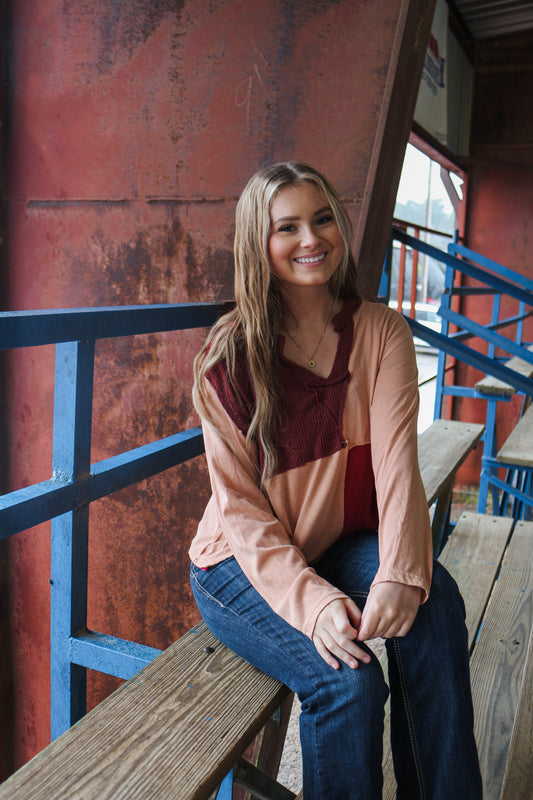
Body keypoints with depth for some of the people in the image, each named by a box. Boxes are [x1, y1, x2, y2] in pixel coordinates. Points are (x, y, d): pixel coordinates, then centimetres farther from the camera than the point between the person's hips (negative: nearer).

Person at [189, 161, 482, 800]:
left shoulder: (383, 333, -3)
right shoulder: (230, 355, -12)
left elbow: (396, 460, -15)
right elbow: (239, 504, -14)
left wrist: (399, 573, -32)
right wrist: (311, 599, -28)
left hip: (342, 544, 3)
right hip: (243, 562, -3)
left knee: (434, 599, -25)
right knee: (350, 682, -25)